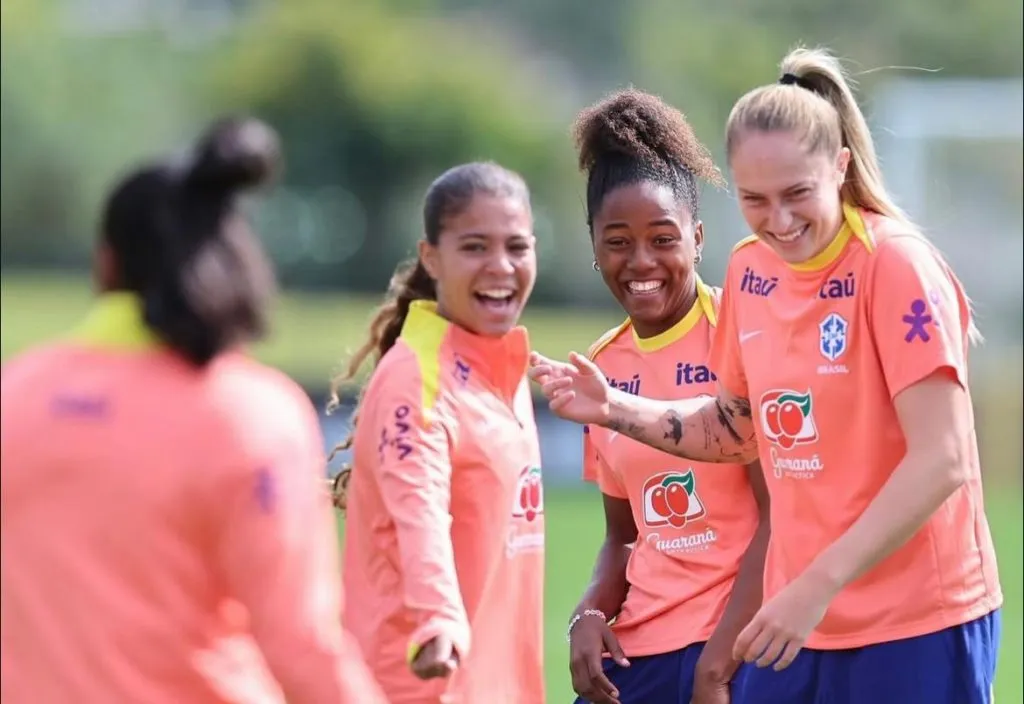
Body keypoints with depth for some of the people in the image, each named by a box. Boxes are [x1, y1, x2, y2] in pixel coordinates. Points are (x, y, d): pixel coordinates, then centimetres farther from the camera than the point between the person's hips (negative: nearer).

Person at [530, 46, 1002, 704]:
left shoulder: (898, 265, -15)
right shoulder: (750, 271, 6)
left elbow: (942, 460, -19)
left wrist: (819, 584, -21)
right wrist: (616, 409, 5)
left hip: (918, 625, -6)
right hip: (801, 617, 6)